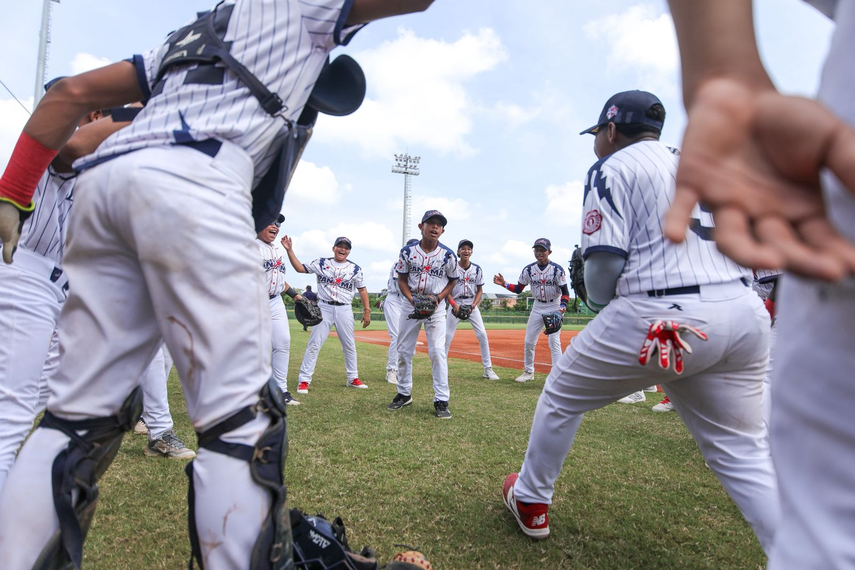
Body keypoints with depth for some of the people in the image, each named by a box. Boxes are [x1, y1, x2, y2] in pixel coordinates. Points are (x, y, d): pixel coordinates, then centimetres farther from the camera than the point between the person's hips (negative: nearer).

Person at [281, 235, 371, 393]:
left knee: (349, 345, 9)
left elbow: (362, 290, 6)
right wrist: (289, 250, -10)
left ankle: (352, 378, 23)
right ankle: (304, 380, 1)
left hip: (344, 310, 1)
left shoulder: (355, 269, 3)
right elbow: (300, 268, 0)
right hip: (324, 308, -1)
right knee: (314, 344, -4)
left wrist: (366, 310, 0)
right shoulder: (321, 263, 2)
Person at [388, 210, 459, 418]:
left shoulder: (448, 255, -9)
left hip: (436, 306, -2)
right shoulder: (407, 251, -6)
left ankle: (441, 400, 1)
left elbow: (452, 281, 4)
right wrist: (412, 300, -16)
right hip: (410, 304, 2)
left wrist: (438, 298, -12)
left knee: (437, 351, -9)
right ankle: (404, 394, 26)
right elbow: (401, 280, 0)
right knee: (403, 350, 8)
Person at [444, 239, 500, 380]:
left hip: (472, 304, 2)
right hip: (455, 303, -1)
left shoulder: (477, 269, 1)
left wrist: (474, 304, -11)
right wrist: (454, 306, -16)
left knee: (482, 334, -6)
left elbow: (480, 290, 5)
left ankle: (488, 369, 3)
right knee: (447, 335, -2)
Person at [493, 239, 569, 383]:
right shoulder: (528, 269, -3)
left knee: (554, 342, -9)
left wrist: (562, 308, -27)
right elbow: (518, 289, 1)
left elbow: (565, 292, -11)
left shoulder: (557, 269, -13)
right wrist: (504, 284, -14)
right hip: (537, 307, 4)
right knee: (529, 341, 7)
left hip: (554, 307, -4)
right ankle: (528, 371, 22)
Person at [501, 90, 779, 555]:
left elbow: (604, 261, -11)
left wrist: (600, 303, 10)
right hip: (746, 315, 7)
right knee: (745, 453, 17)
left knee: (561, 397, 14)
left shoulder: (611, 168, 1)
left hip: (655, 318, -6)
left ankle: (530, 502, 30)